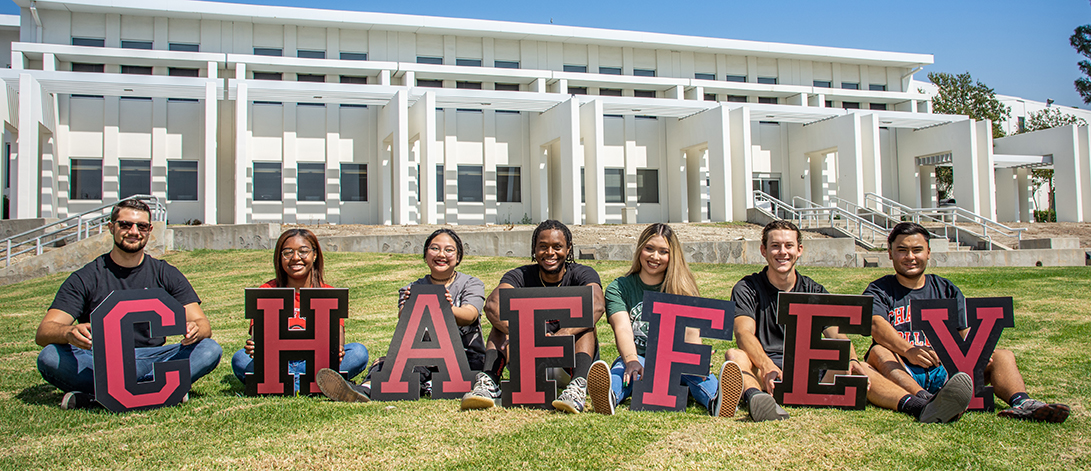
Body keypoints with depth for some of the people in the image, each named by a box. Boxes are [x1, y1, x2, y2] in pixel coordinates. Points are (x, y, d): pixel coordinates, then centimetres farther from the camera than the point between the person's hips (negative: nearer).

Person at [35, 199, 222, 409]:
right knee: (50, 357, -30)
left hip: (151, 358, 1)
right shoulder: (85, 278, 2)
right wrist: (69, 333, -33)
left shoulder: (166, 275, 6)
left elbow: (204, 325, -1)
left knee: (210, 349, -24)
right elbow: (43, 332, -8)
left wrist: (195, 330, -28)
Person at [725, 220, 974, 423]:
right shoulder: (746, 289, 4)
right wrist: (767, 367, -35)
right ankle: (756, 399, -65)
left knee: (855, 367, -23)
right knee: (736, 355, -33)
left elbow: (837, 336, -1)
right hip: (762, 373, -3)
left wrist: (852, 361, -25)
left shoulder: (814, 292, 14)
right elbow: (744, 334, -14)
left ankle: (920, 407, -45)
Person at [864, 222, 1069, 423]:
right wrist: (907, 350, -34)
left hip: (945, 370, 4)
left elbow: (968, 333, 9)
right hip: (902, 371, -3)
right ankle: (922, 398, -60)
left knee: (1002, 356, -12)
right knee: (878, 352, -34)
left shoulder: (947, 290, 20)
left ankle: (1021, 402, -42)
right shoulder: (879, 291, 8)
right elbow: (877, 326, -13)